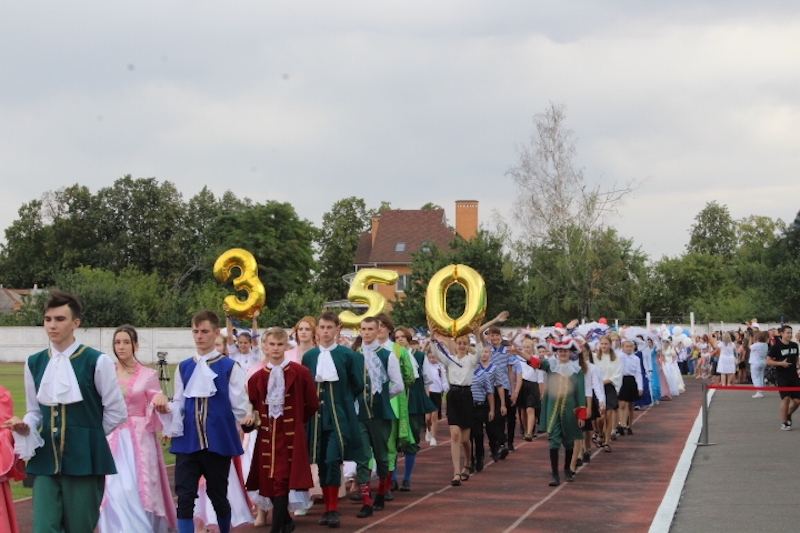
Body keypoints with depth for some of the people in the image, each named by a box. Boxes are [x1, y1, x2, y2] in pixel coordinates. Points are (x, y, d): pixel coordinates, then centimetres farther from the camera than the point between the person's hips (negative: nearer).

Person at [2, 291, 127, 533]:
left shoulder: (97, 362, -8)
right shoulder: (34, 363, 8)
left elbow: (117, 412, 0)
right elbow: (34, 412, 15)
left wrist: (87, 433, 7)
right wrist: (25, 428, -6)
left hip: (84, 459, -4)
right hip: (45, 460, 4)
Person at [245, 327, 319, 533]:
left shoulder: (300, 373, -5)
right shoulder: (257, 377, 4)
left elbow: (312, 404, 2)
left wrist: (296, 421, 8)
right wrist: (254, 419, -4)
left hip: (291, 435, -4)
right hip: (266, 434, 4)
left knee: (282, 480, -8)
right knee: (268, 480, 7)